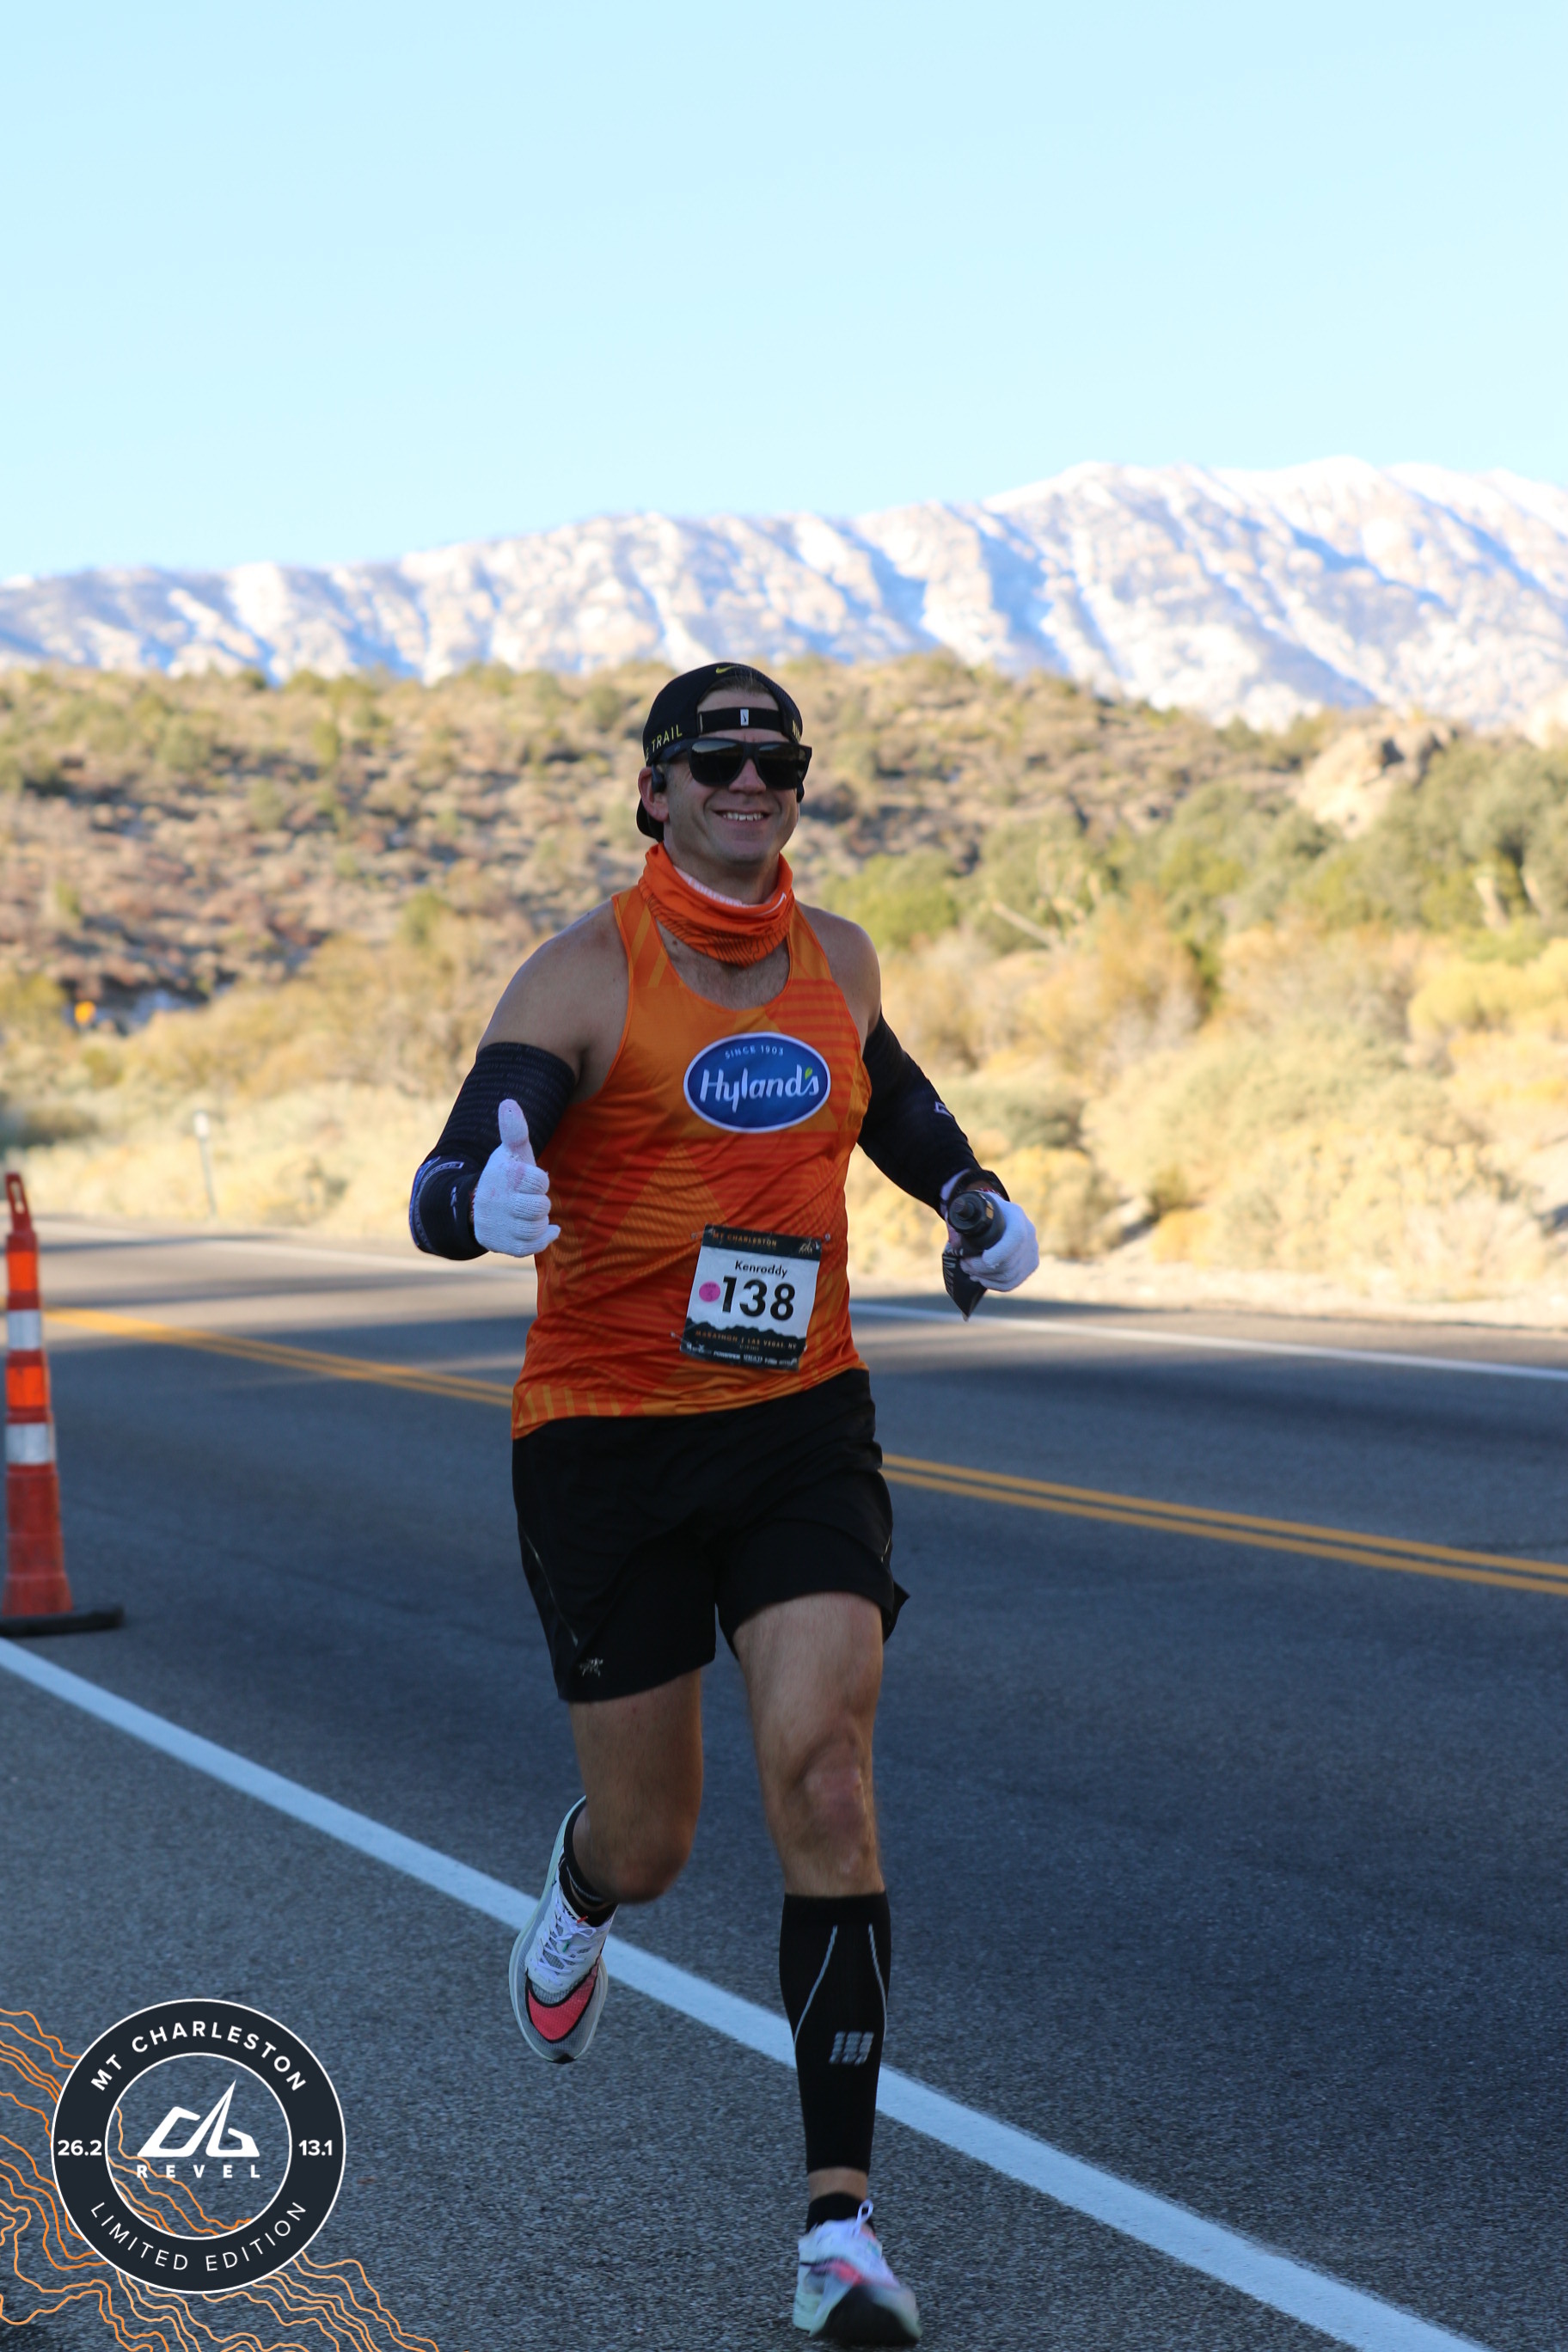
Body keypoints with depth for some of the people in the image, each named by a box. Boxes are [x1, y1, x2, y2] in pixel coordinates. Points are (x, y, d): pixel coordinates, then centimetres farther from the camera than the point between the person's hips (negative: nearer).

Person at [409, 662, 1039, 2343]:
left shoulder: (837, 957, 6)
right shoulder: (585, 976, -10)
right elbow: (444, 1195, -20)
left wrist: (975, 1198, 11)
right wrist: (484, 1204, -44)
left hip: (800, 1428, 3)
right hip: (604, 1436, -2)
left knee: (823, 1778, -17)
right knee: (648, 1845, 7)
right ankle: (576, 1908, 49)